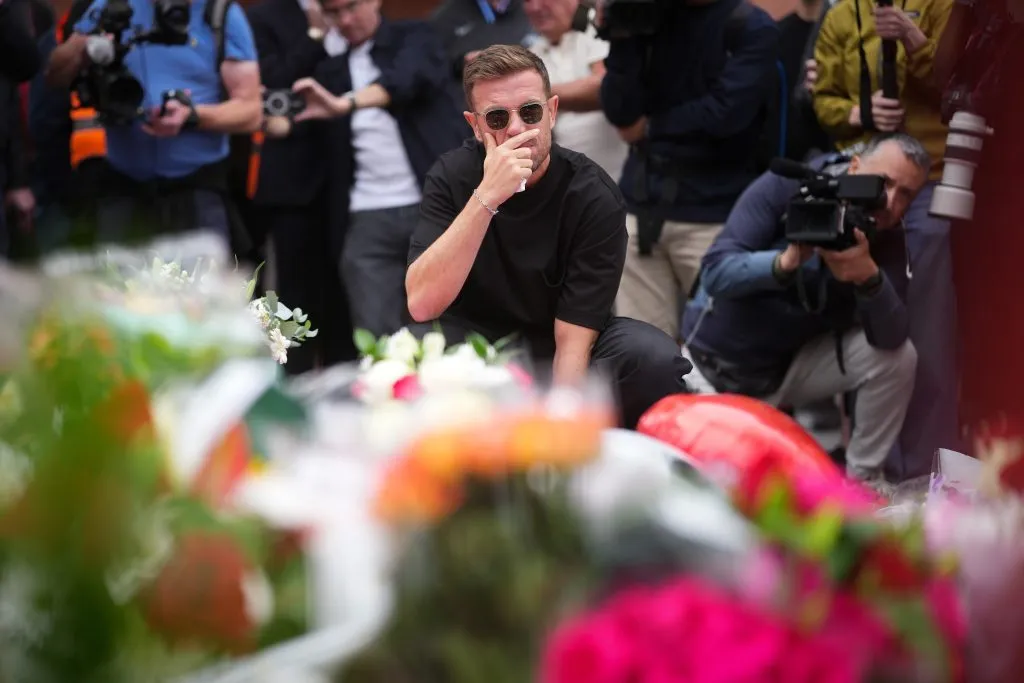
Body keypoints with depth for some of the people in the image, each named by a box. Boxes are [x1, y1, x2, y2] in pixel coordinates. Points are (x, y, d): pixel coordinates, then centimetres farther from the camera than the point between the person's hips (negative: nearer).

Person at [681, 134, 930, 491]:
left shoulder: (887, 239, -11)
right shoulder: (783, 190, -20)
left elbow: (890, 338, -24)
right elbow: (716, 272, -28)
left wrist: (869, 277, -42)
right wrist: (785, 262, -44)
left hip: (793, 363, 3)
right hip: (719, 358, -3)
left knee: (898, 357, -17)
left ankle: (863, 479, -2)